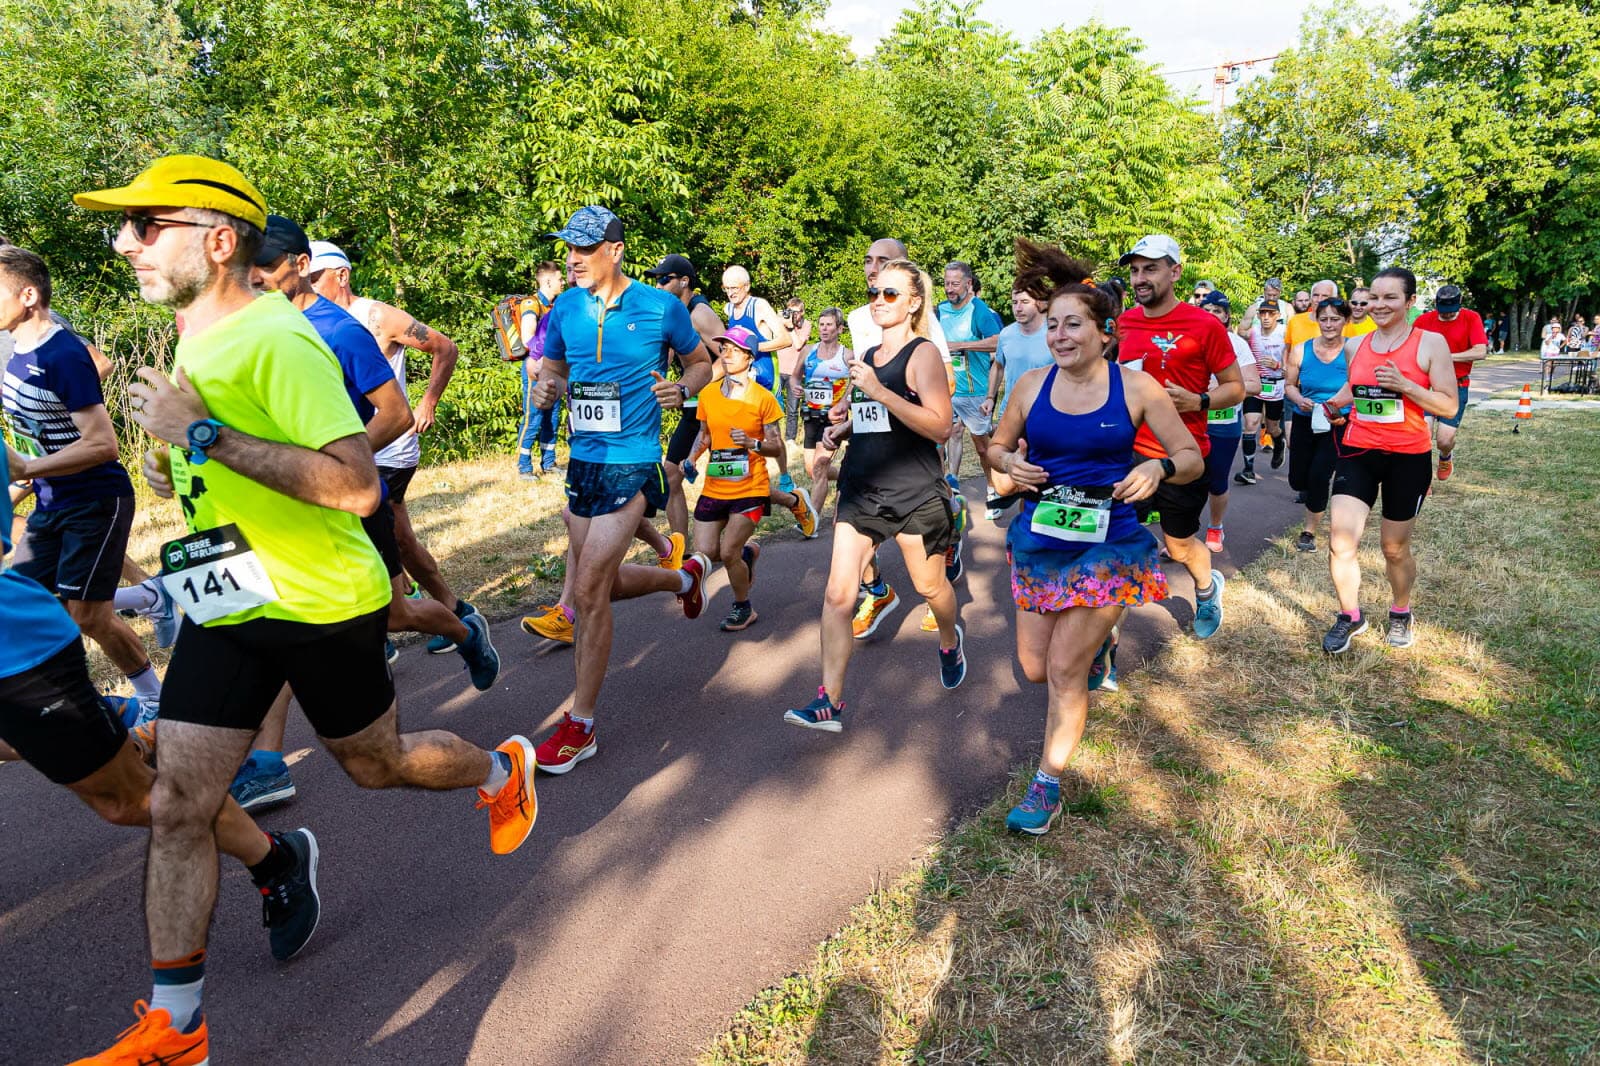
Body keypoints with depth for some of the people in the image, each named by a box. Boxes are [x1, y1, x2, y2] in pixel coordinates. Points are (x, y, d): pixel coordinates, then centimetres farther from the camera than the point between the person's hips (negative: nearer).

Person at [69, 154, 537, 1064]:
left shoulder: (277, 339, -20)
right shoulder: (197, 339, 9)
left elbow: (357, 485, -29)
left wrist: (204, 434, -28)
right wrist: (176, 467, 11)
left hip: (322, 604, -8)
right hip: (227, 609, 8)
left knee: (375, 764, 14)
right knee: (178, 805, 5)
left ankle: (501, 770, 45)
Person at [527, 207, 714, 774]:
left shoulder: (661, 307, -7)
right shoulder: (565, 308, 5)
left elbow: (701, 362, 6)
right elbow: (553, 367, 18)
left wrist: (682, 390, -16)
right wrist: (546, 388, -6)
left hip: (632, 462, -6)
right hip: (583, 457, 6)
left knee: (588, 591, -10)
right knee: (601, 584, 16)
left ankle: (580, 726, 4)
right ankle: (686, 575, 46)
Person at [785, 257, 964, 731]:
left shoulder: (922, 353, -9)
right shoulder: (867, 355, 12)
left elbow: (940, 427, -20)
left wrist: (879, 391, -26)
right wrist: (840, 430, 8)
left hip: (916, 491, -5)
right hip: (861, 489, 6)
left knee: (930, 586, 15)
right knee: (837, 594, -5)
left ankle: (950, 640, 48)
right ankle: (830, 701, -2)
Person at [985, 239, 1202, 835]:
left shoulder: (1136, 388, -7)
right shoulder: (1032, 384, -1)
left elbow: (1193, 460, -1)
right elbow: (998, 446, 13)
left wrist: (1158, 468, -23)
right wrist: (1009, 463, -10)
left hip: (1106, 544, -3)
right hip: (1038, 539, 4)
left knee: (1064, 669, -5)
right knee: (1035, 669, 11)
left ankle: (1048, 785, 14)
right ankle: (1095, 641, 47)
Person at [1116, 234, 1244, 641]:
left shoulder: (1204, 325, -9)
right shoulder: (1124, 323, 4)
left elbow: (1236, 388, -5)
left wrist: (1198, 401, -21)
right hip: (1130, 453, 3)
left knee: (1179, 546, 13)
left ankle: (1207, 588, 47)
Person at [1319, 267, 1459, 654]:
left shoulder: (1430, 343, -7)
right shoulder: (1355, 345, 6)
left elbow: (1449, 406, -8)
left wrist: (1404, 384, -21)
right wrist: (1332, 403, 4)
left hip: (1408, 458, -3)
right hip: (1358, 453, 3)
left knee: (1395, 548, 9)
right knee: (1340, 542, -9)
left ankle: (1400, 612, 38)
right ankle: (1350, 616, 14)